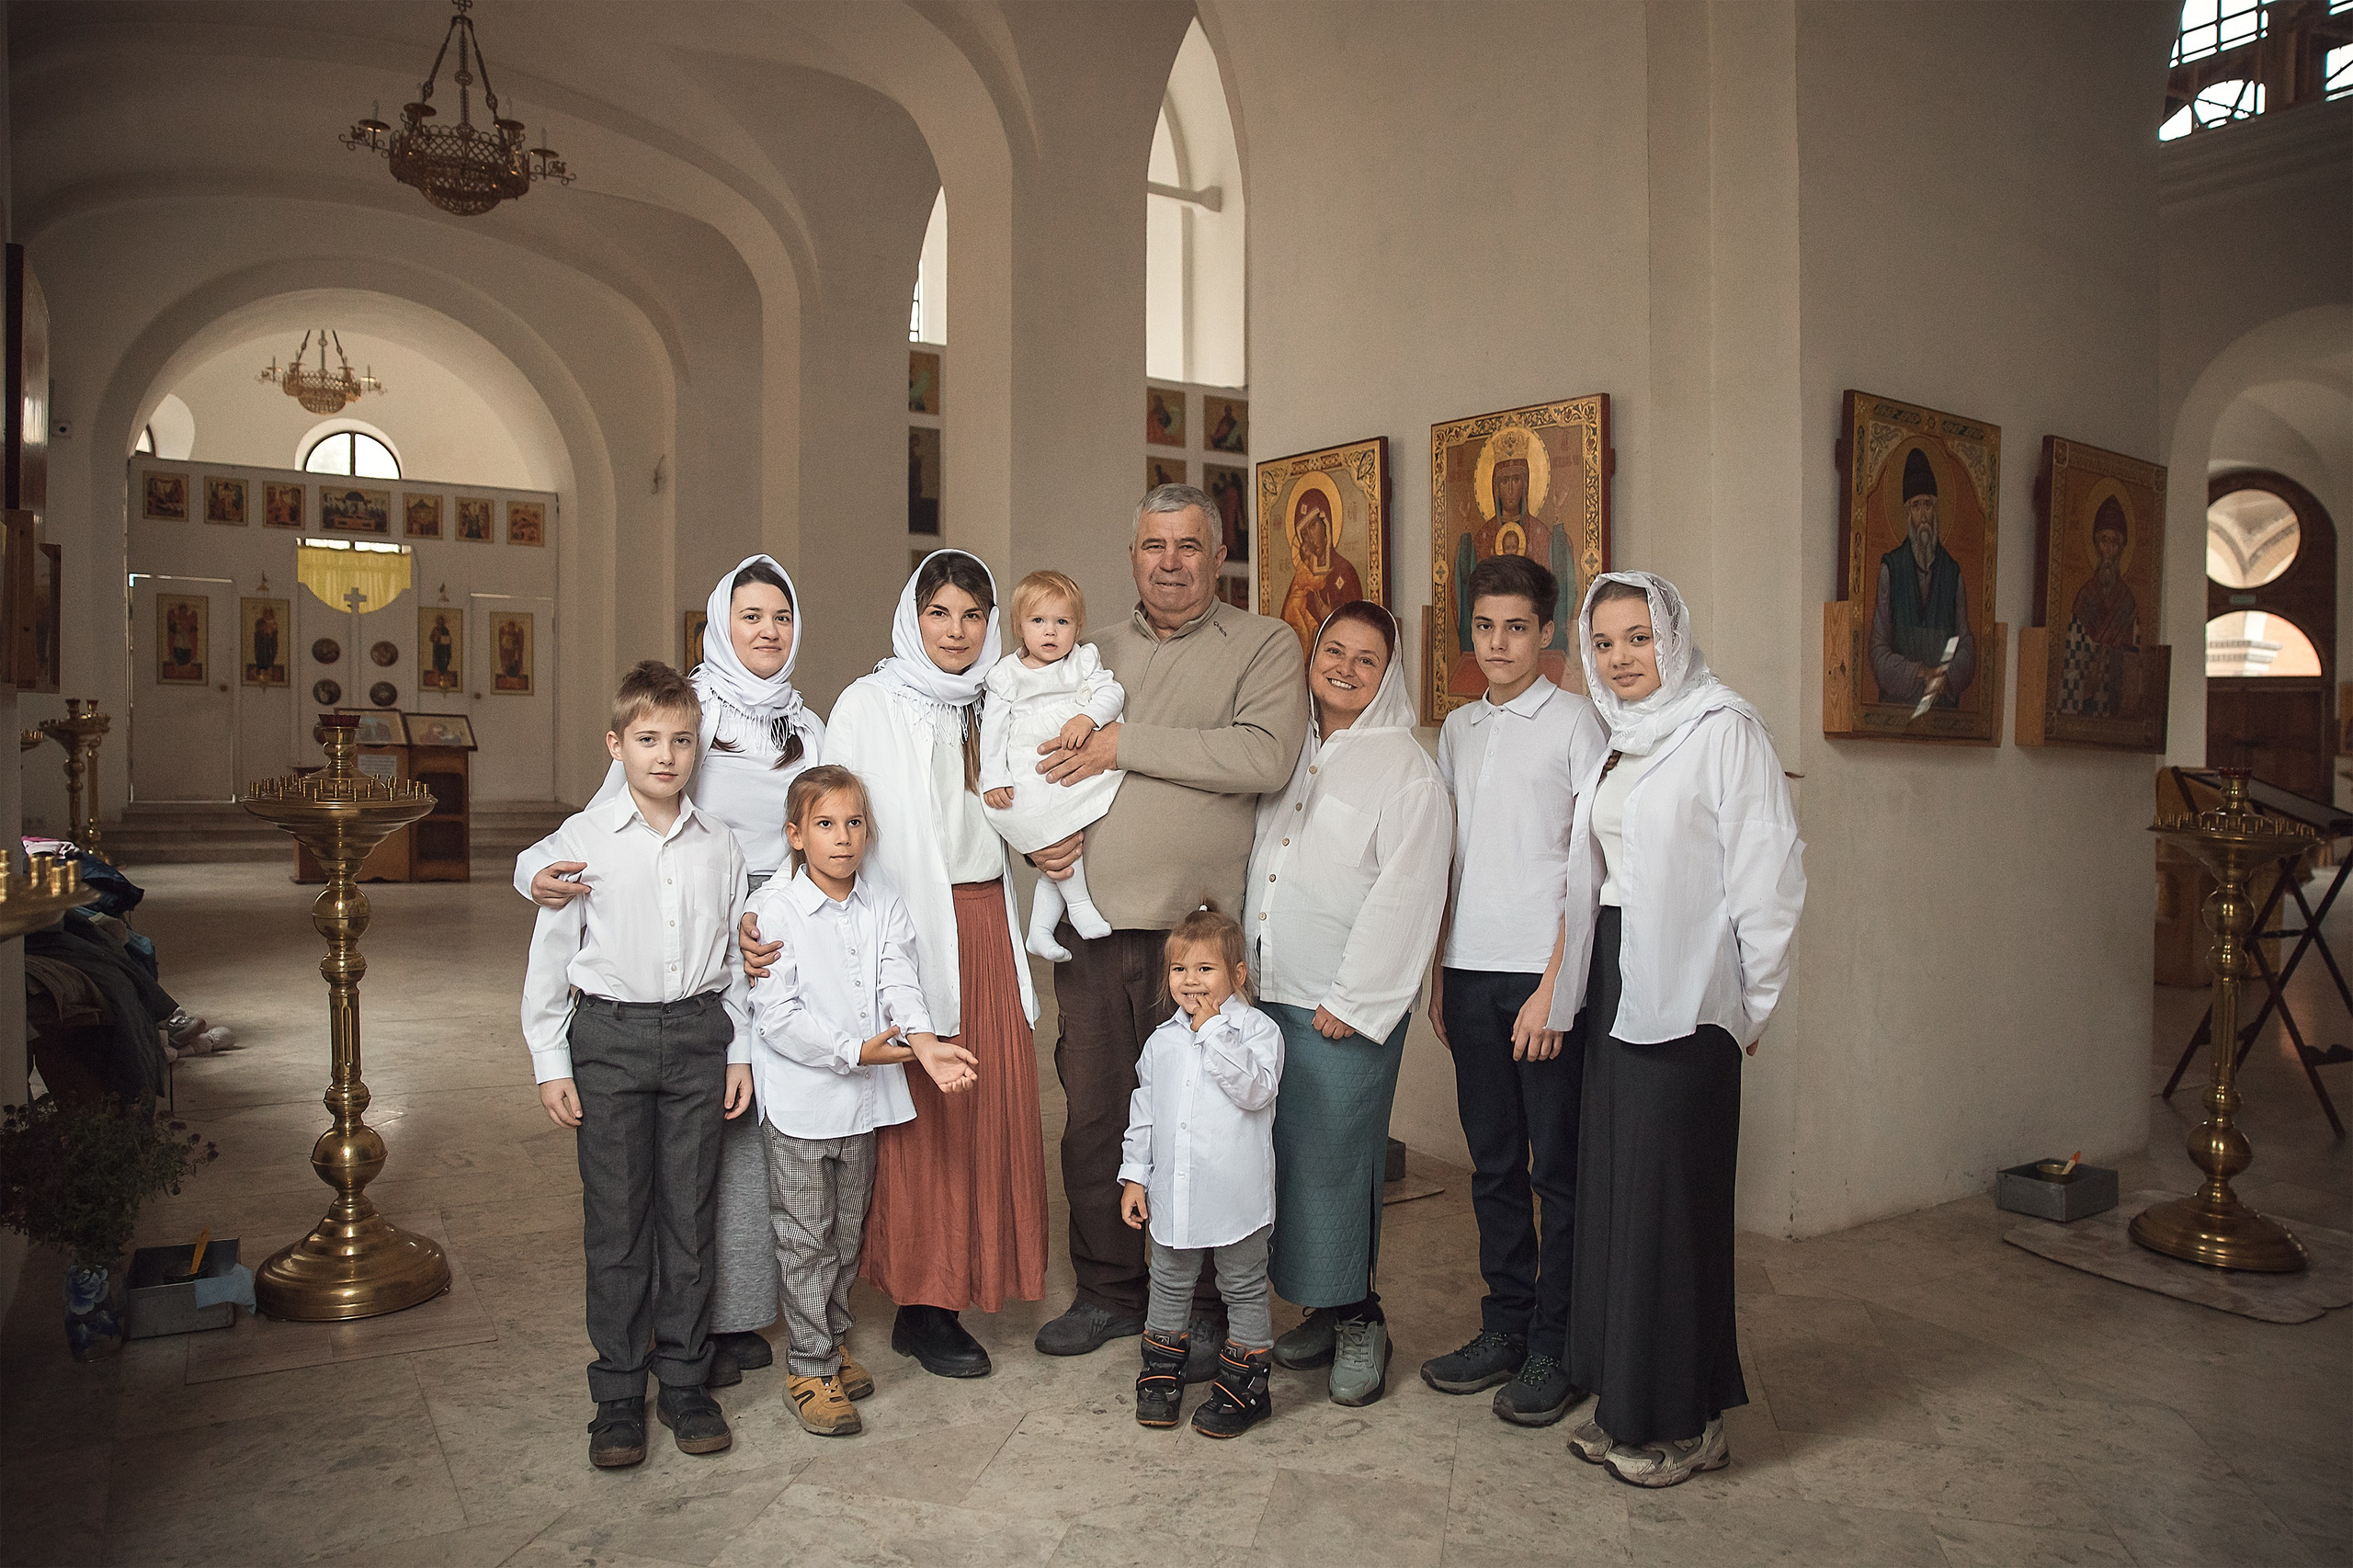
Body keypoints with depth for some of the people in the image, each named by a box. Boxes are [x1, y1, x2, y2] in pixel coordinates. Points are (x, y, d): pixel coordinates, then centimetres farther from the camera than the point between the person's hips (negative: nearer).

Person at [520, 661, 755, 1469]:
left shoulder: (719, 845, 5)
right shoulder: (582, 839, -2)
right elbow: (550, 956, 1)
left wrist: (739, 1051, 8)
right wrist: (550, 1062, -1)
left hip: (696, 1036, 2)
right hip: (609, 1037, -2)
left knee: (689, 1213, 7)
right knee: (616, 1219, 3)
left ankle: (685, 1382, 21)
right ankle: (618, 1395, 17)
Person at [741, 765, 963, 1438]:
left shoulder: (885, 908, 4)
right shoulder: (772, 908, -10)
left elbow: (899, 985, -5)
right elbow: (775, 1014, -15)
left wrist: (924, 1042, -25)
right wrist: (855, 1050, -20)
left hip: (865, 1096, 5)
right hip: (799, 1099, -5)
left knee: (848, 1231, 17)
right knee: (805, 1236, 3)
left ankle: (833, 1342, 33)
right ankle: (810, 1369, 15)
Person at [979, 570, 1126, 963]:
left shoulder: (1084, 660, 11)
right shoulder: (1006, 674, 6)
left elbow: (1111, 692, -2)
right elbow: (992, 728, 4)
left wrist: (1087, 717, -23)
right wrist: (993, 779, -7)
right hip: (1030, 777, -2)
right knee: (1059, 834, -25)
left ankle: (1039, 928, 10)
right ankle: (1080, 904, -8)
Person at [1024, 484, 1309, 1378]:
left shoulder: (1264, 646, 2)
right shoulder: (1094, 653, 17)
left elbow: (1266, 757, -16)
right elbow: (1042, 761, 25)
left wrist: (1127, 745, -14)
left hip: (1197, 926, -4)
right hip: (1092, 925, 5)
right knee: (1093, 1112, 11)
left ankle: (1203, 1309, 20)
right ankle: (1109, 1292, 28)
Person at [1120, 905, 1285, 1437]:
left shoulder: (1257, 1029, -9)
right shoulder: (1162, 1041, 4)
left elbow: (1255, 1089, -25)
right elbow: (1143, 1111, 10)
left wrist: (1214, 1029, -24)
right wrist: (1134, 1176, 7)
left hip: (1237, 1197, -4)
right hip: (1172, 1194, 4)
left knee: (1244, 1289, 10)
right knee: (1169, 1284, 18)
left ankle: (1244, 1383, 25)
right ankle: (1162, 1373, 35)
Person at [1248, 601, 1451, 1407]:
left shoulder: (1406, 768, -6)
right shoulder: (1287, 752, 14)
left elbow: (1403, 897, -12)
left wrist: (1354, 1001, -14)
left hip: (1346, 1006, -6)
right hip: (1268, 992, 6)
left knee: (1333, 1159, -2)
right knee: (1284, 1154, 9)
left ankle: (1358, 1319, 15)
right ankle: (1324, 1310, 23)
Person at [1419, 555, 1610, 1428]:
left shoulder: (1575, 723, -3)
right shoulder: (1458, 729, 14)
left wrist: (1556, 986, -13)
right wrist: (1438, 976, 14)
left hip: (1546, 972, -5)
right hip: (1471, 971, 5)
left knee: (1559, 1167, 3)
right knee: (1494, 1162, 12)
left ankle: (1555, 1349, 14)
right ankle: (1504, 1330, 23)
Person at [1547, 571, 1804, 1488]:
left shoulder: (1723, 728, -9)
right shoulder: (1615, 739, 15)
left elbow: (1769, 868, -12)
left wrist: (1752, 1000, -11)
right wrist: (1571, 979, 10)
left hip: (1684, 994, -8)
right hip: (1614, 981, 8)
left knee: (1670, 1194, -1)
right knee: (1611, 1185, 11)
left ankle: (1685, 1421, 13)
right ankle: (1628, 1403, 24)